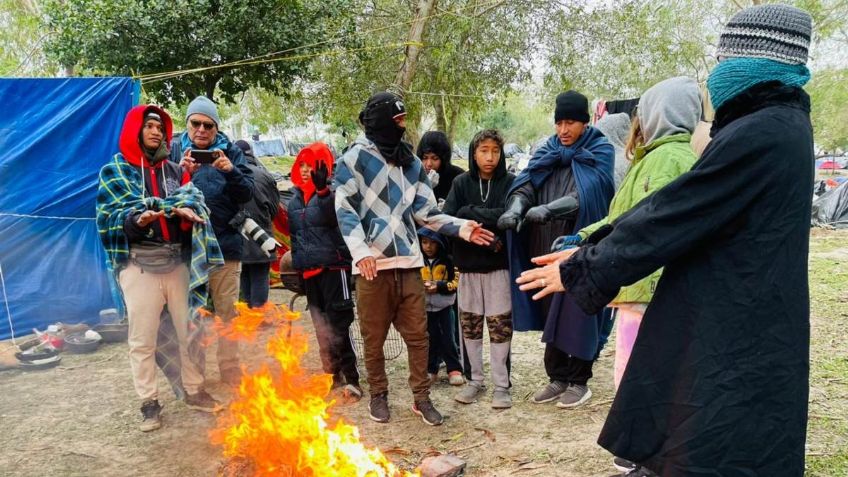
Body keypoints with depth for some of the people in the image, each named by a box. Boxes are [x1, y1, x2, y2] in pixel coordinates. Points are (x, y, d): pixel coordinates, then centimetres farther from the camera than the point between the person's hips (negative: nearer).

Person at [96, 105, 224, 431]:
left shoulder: (174, 170, 15)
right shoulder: (115, 172, 4)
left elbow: (193, 202, 6)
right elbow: (108, 217, -6)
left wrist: (187, 210, -19)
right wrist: (136, 220, -26)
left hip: (178, 261, 4)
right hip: (139, 264, -3)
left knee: (191, 330, 10)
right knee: (142, 339, 2)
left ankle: (194, 391, 27)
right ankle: (149, 402, 16)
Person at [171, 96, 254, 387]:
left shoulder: (230, 152, 3)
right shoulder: (175, 150, 3)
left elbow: (247, 194, -1)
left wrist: (231, 171, -19)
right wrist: (182, 172, -19)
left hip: (225, 244, 0)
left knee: (227, 312, 9)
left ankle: (231, 371, 22)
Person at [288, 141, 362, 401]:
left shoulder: (331, 192, -7)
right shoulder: (295, 197, 14)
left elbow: (334, 215, -28)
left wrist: (322, 189, -43)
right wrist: (297, 262, 20)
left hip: (333, 265, -7)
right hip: (309, 270, 8)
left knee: (338, 326, -7)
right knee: (321, 327, 13)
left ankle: (351, 380, -1)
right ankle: (333, 375, 25)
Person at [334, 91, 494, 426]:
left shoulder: (412, 164, 16)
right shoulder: (355, 159, 0)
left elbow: (426, 212, 12)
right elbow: (345, 210, -8)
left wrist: (461, 227, -3)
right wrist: (361, 251, -22)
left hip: (408, 263, 4)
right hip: (372, 264, -4)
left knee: (417, 334, 5)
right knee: (374, 337, 8)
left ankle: (421, 397, 18)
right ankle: (378, 395, 25)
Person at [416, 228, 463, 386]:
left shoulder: (448, 260, -6)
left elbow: (456, 281, -8)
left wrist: (439, 286, -21)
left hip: (444, 306, -2)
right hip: (425, 307, 2)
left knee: (447, 339, 0)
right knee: (430, 339, 8)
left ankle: (454, 369, 10)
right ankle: (430, 369, 20)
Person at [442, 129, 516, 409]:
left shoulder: (509, 183, -1)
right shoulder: (461, 183, 4)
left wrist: (468, 213, -14)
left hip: (498, 265, -2)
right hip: (468, 266, 2)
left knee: (500, 326, 1)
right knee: (470, 325, 10)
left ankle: (501, 385, 14)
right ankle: (475, 381, 24)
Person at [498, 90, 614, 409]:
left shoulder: (600, 152, -2)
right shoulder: (548, 151, 11)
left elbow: (588, 194, -19)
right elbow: (527, 182, -4)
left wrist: (548, 209, -34)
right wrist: (516, 208, -26)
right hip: (547, 246, 5)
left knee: (577, 313, 2)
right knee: (551, 313, 10)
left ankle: (579, 381, 17)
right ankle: (557, 377, 23)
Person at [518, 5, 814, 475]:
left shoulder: (757, 136, -21)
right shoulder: (781, 123, 11)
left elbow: (669, 219, -18)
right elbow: (674, 208, 10)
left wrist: (578, 271, -8)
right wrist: (587, 251, 7)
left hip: (730, 344, -9)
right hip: (738, 332, 9)